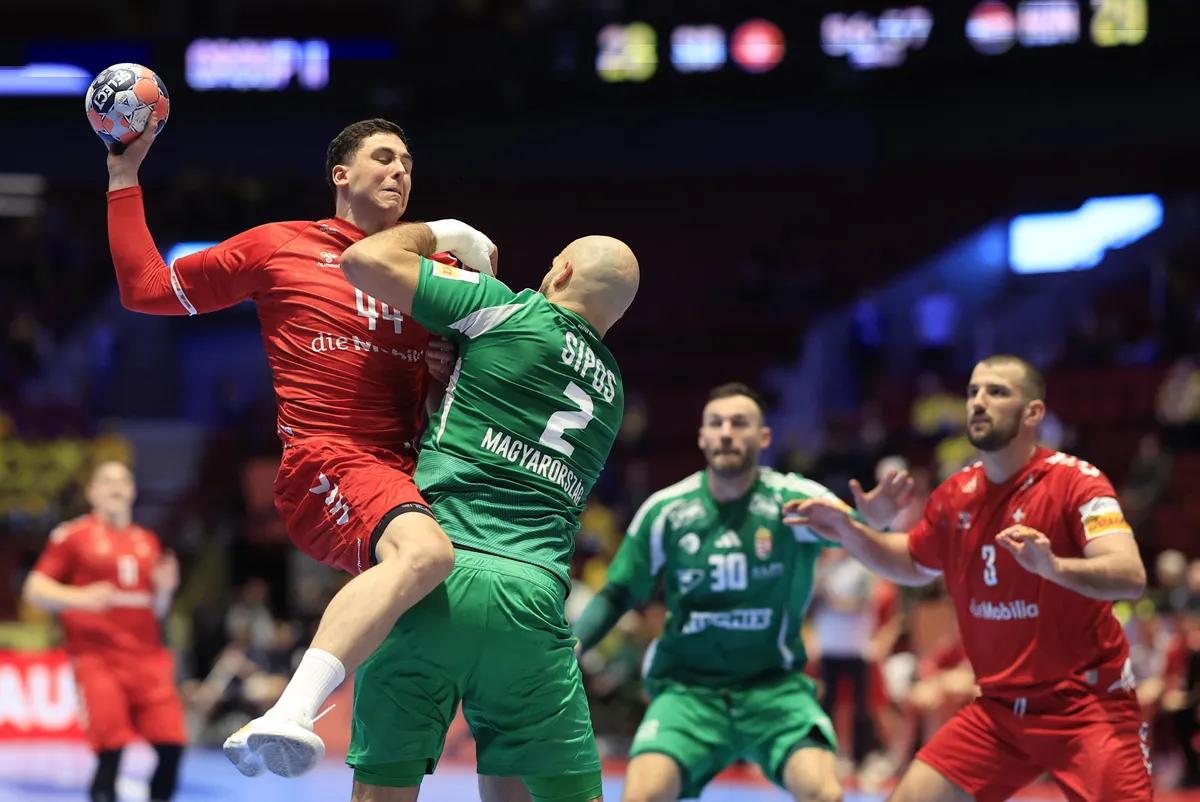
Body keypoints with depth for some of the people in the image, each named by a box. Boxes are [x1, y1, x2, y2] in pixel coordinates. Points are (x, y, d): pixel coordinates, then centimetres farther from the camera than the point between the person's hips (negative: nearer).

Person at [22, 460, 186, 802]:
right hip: (97, 658, -5)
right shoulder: (72, 536, 2)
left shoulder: (148, 542, 17)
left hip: (148, 658, 5)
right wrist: (80, 598, -19)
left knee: (172, 744, -4)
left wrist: (164, 589, 0)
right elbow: (34, 590, -3)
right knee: (111, 748, -15)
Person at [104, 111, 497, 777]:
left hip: (411, 473, 6)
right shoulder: (278, 246, 13)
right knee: (423, 552, -38)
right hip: (326, 466, -6)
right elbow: (145, 287, 18)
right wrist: (123, 176, 18)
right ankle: (286, 717, -51)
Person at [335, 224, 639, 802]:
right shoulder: (610, 391, 22)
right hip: (535, 597, 4)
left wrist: (428, 232, 22)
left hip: (438, 575, -4)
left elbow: (367, 259, 4)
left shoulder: (510, 310, 5)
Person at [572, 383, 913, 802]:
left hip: (774, 688, -1)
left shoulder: (795, 500, -7)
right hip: (688, 690, 1)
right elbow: (617, 596, 7)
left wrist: (875, 523, -44)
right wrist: (573, 642, -11)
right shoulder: (664, 511, -2)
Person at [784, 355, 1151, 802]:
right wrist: (848, 533, 7)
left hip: (1087, 705, -5)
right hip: (1000, 710, 5)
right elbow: (913, 566, 24)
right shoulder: (955, 497, 4)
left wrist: (1054, 566, -46)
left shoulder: (1075, 481, -15)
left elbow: (1131, 578, -28)